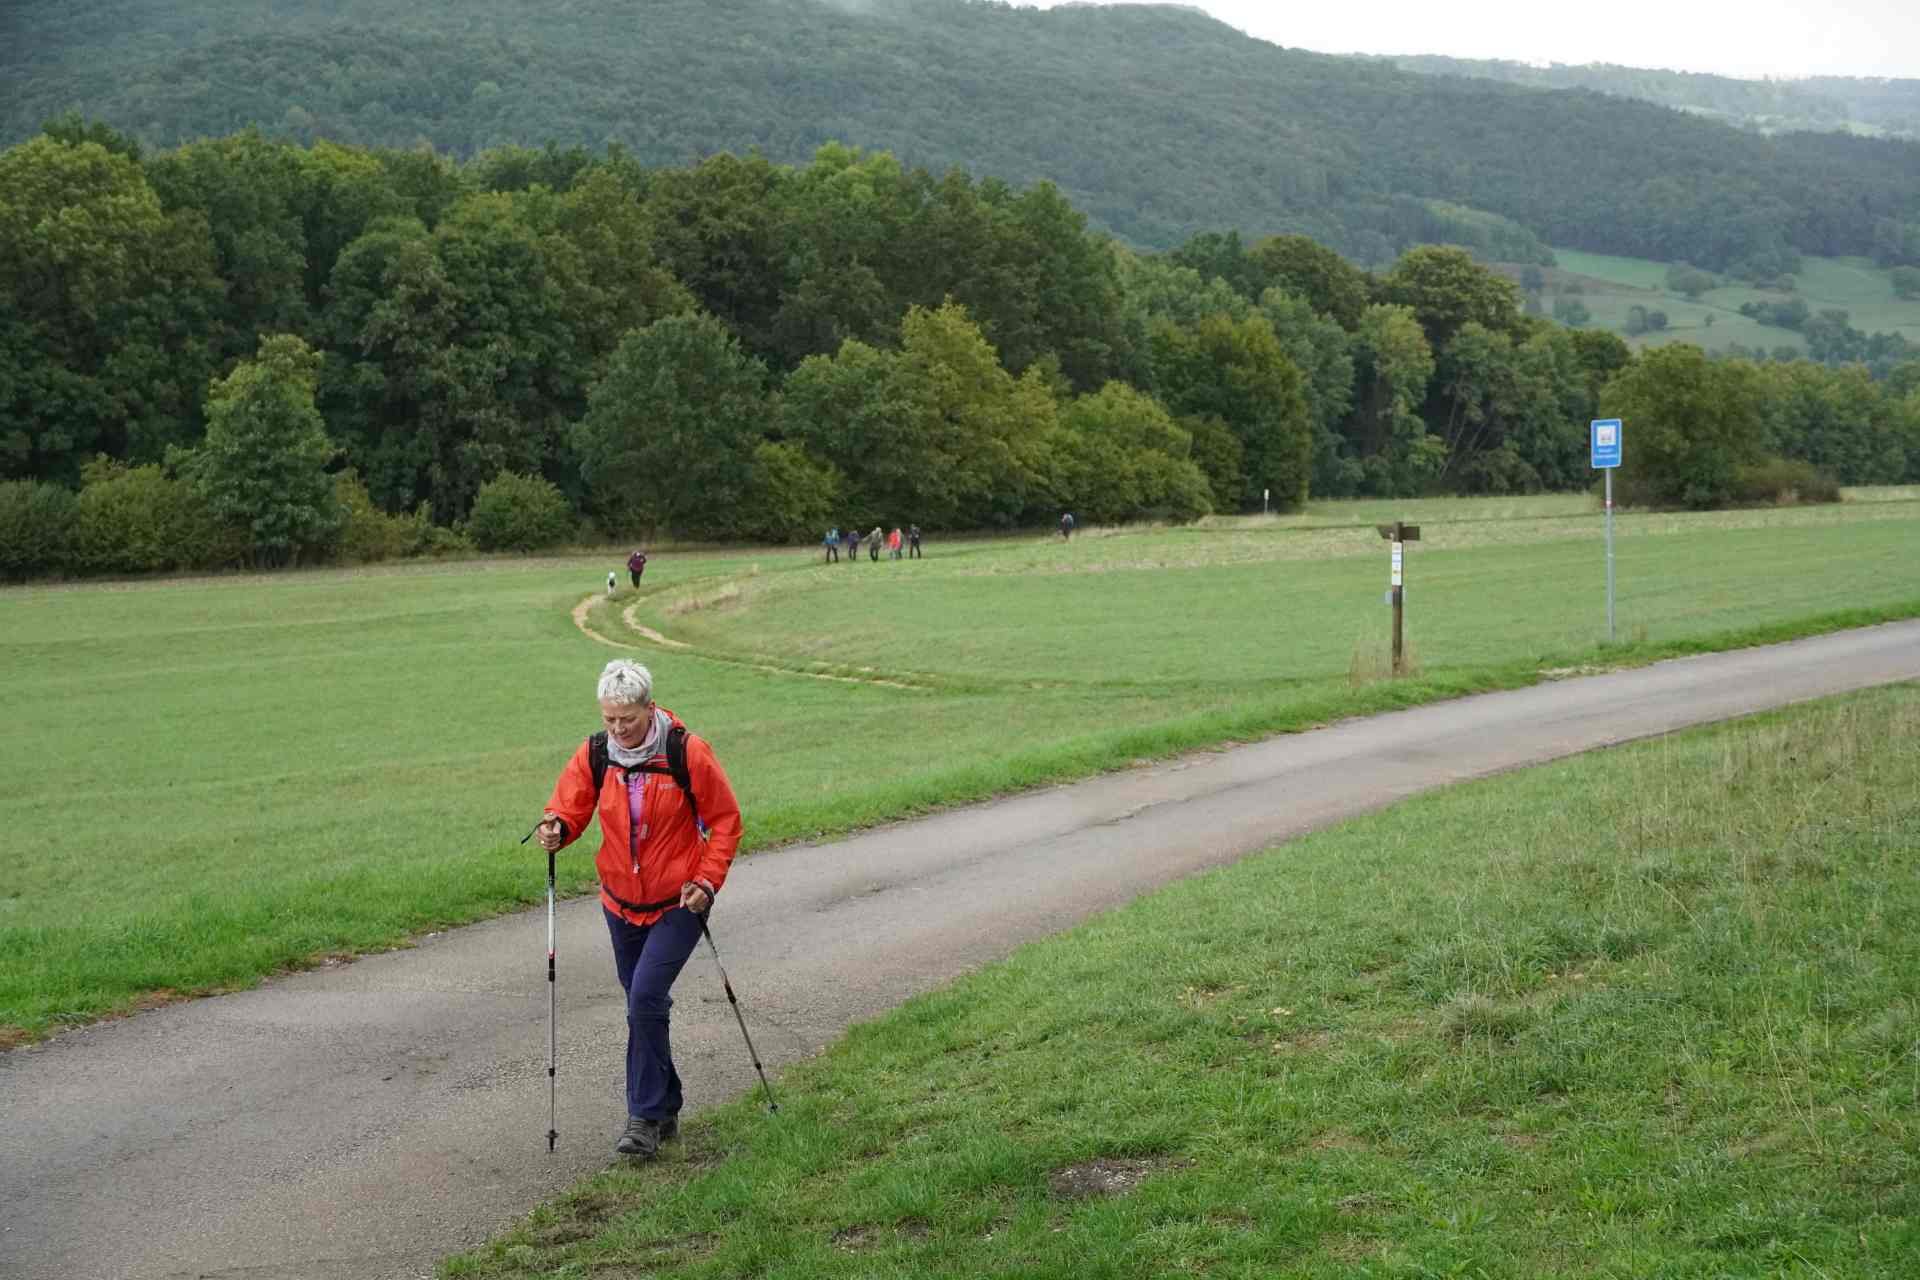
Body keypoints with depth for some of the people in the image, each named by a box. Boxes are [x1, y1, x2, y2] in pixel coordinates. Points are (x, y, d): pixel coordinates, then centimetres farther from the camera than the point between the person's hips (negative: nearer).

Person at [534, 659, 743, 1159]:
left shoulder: (689, 753, -15)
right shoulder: (594, 755, -5)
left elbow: (725, 822, -6)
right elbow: (570, 806, 1)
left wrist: (707, 882, -15)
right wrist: (556, 828, -23)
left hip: (677, 904, -5)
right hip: (621, 904, 5)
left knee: (646, 998, -17)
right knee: (645, 1004, 14)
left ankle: (646, 1117, -7)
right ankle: (665, 1109, 30)